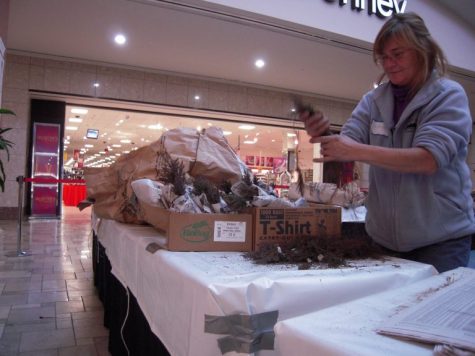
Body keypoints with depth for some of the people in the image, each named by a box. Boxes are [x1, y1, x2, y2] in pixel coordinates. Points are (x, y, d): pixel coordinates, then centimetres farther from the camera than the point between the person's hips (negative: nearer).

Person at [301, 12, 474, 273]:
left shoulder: (448, 95, -8)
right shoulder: (373, 100, 3)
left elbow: (430, 158, -23)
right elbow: (349, 142, -7)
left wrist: (357, 151, -33)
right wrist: (325, 134, -29)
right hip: (384, 237, 4)